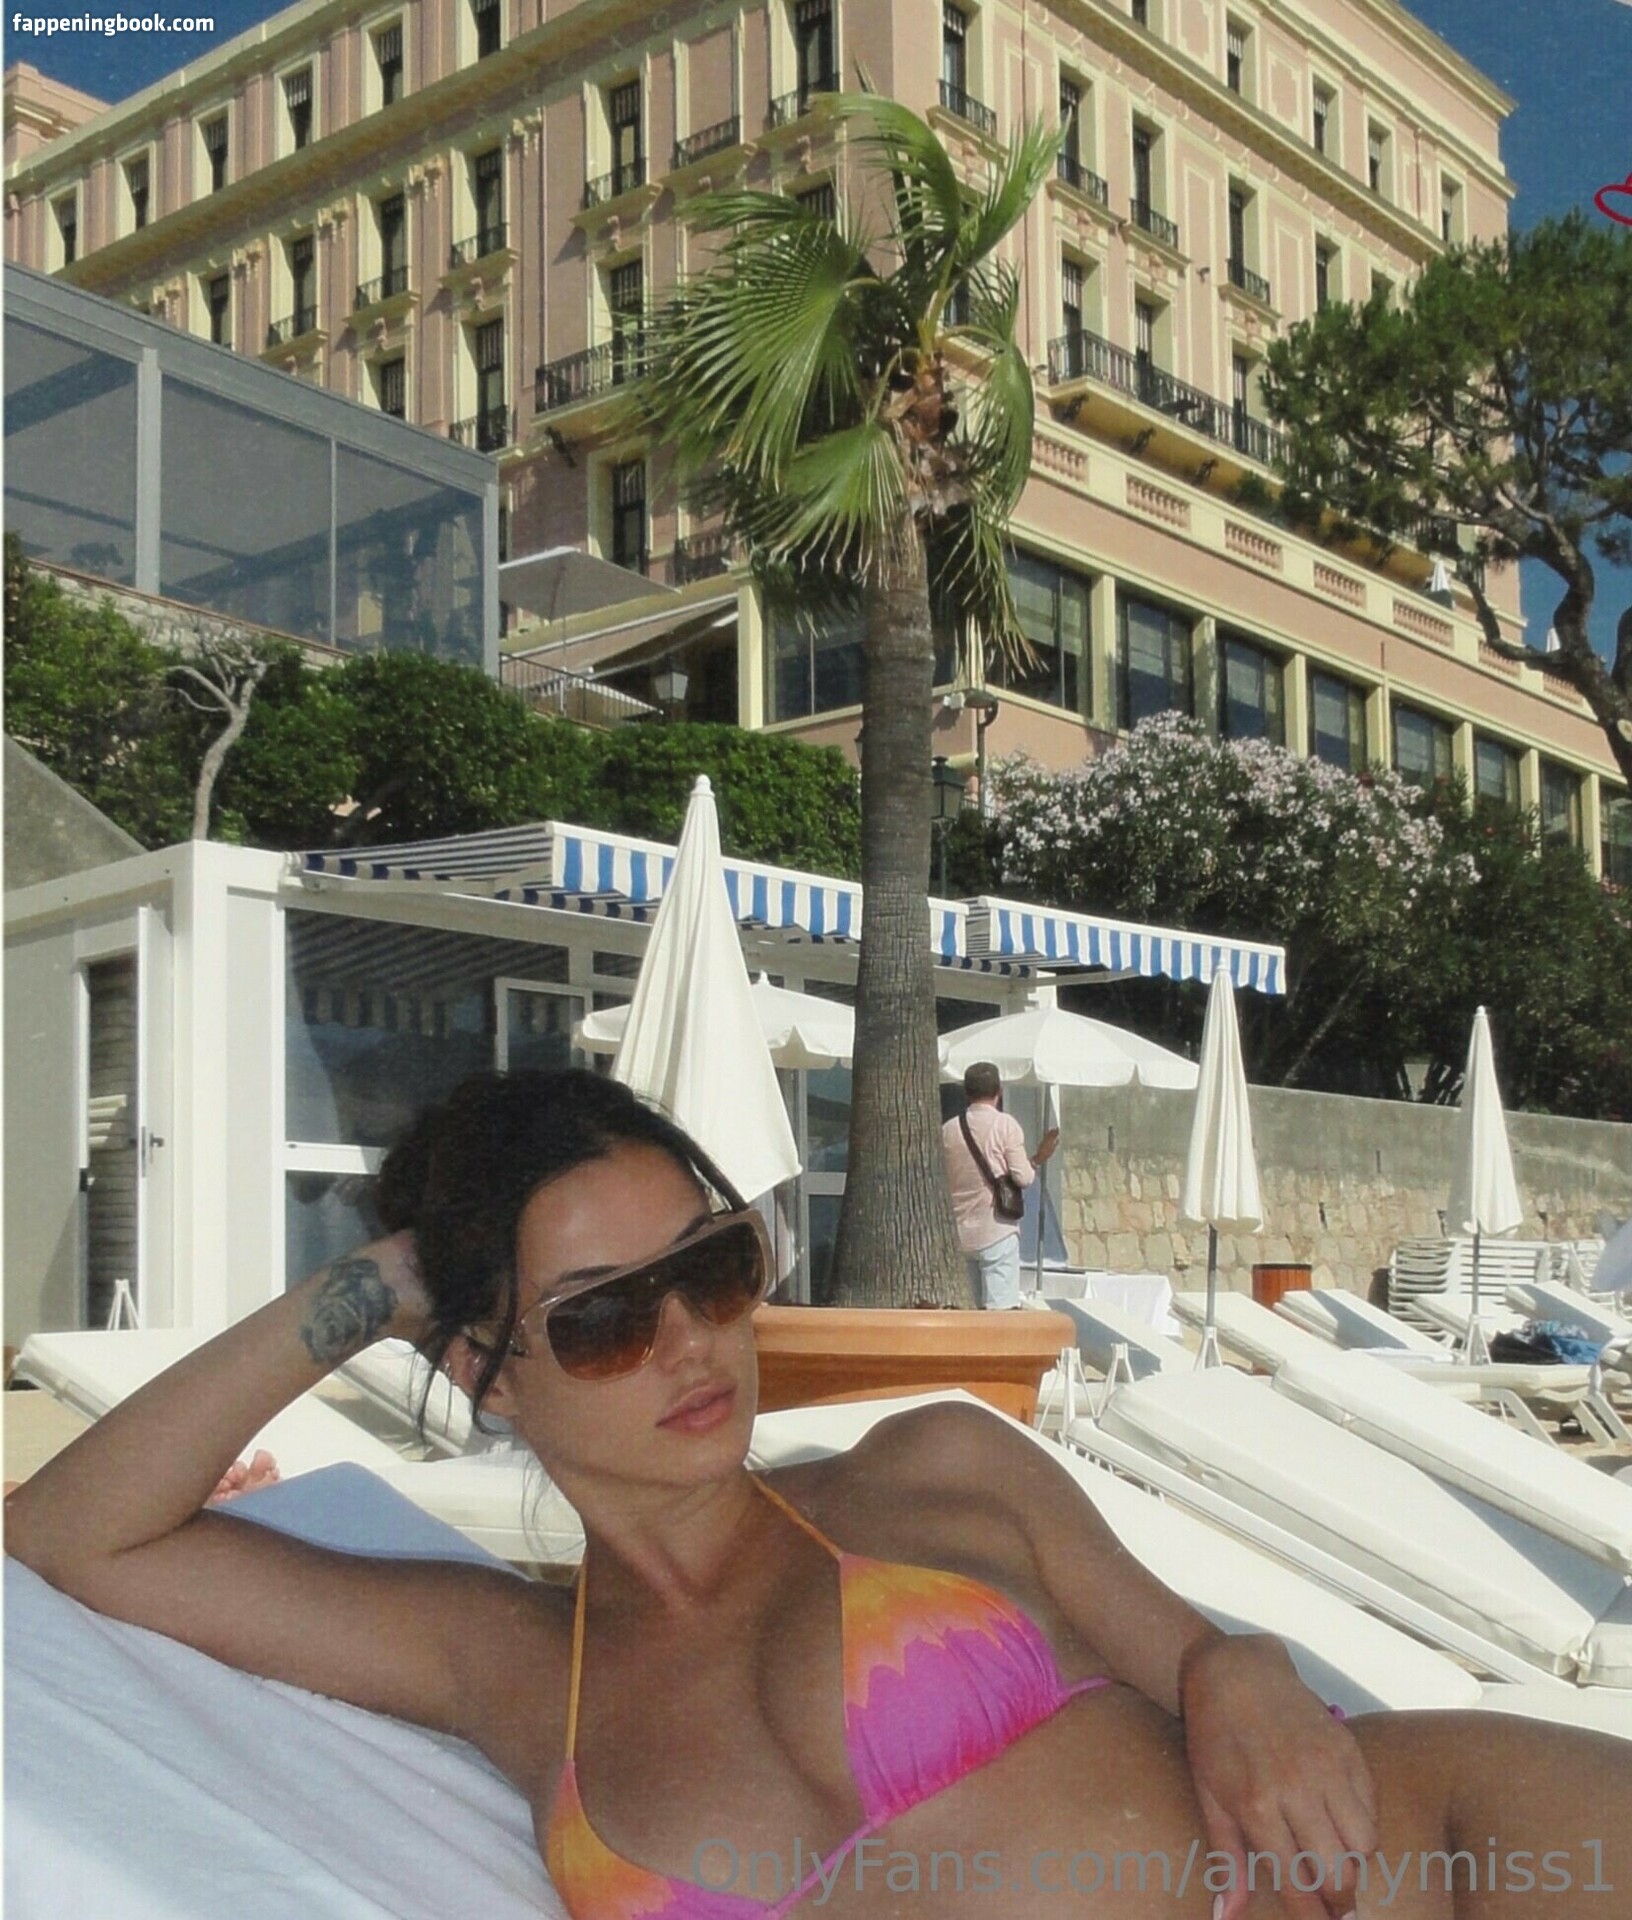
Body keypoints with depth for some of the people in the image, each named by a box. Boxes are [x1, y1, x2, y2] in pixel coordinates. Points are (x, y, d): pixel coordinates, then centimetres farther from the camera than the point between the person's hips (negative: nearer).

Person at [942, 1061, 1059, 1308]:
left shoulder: (948, 1130, 7)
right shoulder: (1005, 1124, -6)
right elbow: (1023, 1177, -10)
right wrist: (1037, 1160, 9)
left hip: (960, 1233, 5)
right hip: (997, 1231, -5)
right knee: (1000, 1309, -6)